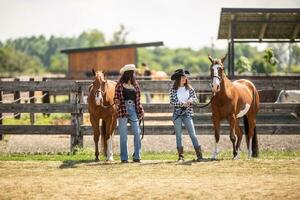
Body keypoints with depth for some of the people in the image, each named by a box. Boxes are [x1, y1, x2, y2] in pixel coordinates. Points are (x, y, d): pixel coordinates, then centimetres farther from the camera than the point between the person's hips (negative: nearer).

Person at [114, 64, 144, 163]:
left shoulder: (135, 85, 12)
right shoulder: (120, 85, 1)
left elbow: (138, 99, 15)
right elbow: (116, 98, 3)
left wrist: (141, 111, 7)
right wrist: (117, 102, -19)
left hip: (133, 110, 3)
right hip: (123, 110, -3)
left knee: (137, 133, -4)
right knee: (123, 135, 0)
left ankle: (137, 156, 4)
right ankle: (124, 158, 5)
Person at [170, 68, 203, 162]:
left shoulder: (189, 88, 6)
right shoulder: (173, 89, 1)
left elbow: (195, 99, 6)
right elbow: (172, 101, -6)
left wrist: (190, 100, -15)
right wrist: (182, 104, -16)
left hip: (187, 114, 0)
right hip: (177, 114, 0)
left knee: (193, 134, -4)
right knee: (178, 135, 3)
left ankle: (199, 155, -4)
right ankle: (180, 156, 9)